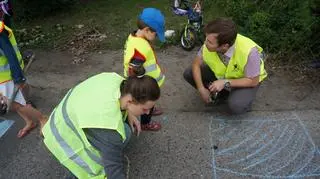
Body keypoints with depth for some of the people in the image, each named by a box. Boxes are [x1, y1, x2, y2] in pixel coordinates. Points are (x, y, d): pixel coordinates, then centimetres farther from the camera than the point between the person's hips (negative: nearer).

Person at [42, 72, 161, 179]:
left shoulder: (116, 80, -17)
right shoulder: (110, 128, -39)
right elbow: (114, 169, -32)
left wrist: (129, 114, -6)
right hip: (67, 138, -7)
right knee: (124, 131, -18)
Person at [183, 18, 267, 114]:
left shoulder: (249, 52, -37)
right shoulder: (209, 45, -27)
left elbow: (253, 81, -24)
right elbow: (196, 64, -11)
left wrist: (226, 82, -33)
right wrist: (201, 89, -20)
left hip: (246, 80, -4)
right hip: (221, 73, 5)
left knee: (235, 106, -34)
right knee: (188, 73, -14)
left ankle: (242, 99, 4)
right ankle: (220, 95, 5)